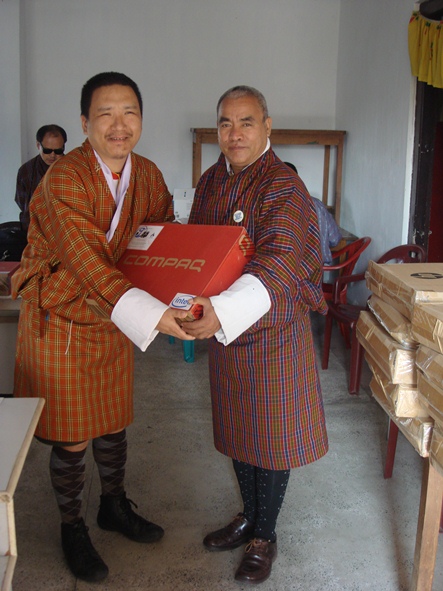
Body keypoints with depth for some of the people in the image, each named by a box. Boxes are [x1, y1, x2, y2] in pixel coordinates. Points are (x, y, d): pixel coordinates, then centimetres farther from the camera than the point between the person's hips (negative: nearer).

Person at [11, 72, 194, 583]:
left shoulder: (147, 175, -1)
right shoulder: (64, 179, -23)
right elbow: (87, 263, -31)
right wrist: (151, 314, -41)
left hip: (114, 319, 6)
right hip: (60, 320, -6)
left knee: (113, 420, 19)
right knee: (70, 435, 6)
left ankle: (115, 507, 43)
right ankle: (71, 528, 30)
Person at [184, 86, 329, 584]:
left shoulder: (283, 187, -17)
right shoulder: (211, 181, 6)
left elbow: (276, 265, -30)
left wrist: (223, 310, -44)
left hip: (271, 329, -7)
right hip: (223, 327, 7)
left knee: (270, 431, 7)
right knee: (235, 426, 18)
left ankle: (265, 536, 27)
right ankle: (248, 516, 40)